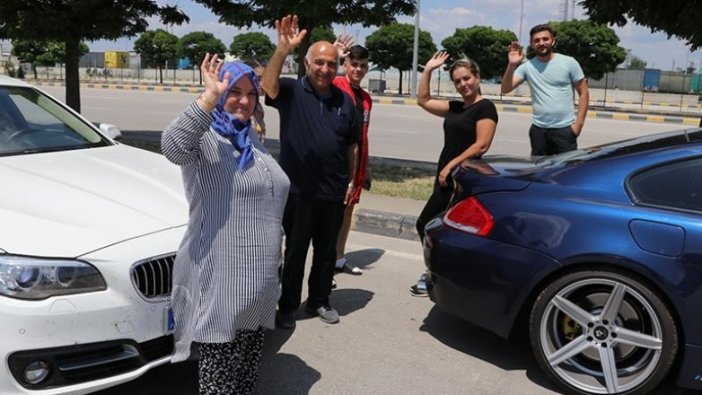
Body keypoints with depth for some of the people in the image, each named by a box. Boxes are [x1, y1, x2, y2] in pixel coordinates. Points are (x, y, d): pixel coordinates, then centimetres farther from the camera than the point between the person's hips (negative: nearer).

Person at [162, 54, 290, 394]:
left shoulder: (251, 139, 16)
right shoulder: (205, 138, -10)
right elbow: (173, 146, -36)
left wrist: (275, 242, 29)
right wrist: (211, 96, -33)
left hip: (259, 280, 8)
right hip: (221, 283, -8)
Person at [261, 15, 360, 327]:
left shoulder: (345, 100, 7)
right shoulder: (291, 91, -5)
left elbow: (351, 145, 12)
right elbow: (268, 85, -28)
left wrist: (351, 181, 8)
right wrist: (283, 50, -42)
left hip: (334, 192, 4)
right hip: (299, 191, -3)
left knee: (326, 251, 15)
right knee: (295, 252, 8)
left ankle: (319, 301, 32)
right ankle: (287, 307, 22)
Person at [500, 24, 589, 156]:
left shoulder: (569, 63, -2)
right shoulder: (527, 67, 2)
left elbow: (584, 93, 1)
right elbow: (505, 89, -7)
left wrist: (579, 122, -7)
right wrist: (512, 65, -21)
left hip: (564, 129, -2)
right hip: (538, 129, 2)